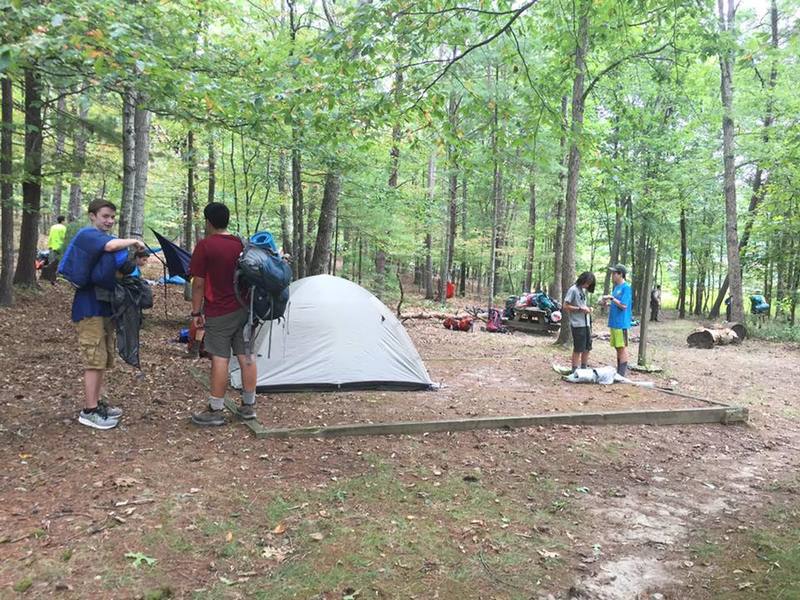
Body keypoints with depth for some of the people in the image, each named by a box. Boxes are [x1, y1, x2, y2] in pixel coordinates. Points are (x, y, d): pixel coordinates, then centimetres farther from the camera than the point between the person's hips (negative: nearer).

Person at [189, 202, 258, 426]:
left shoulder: (205, 245, -9)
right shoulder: (241, 244, 8)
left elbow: (199, 283, -10)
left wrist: (196, 312, -2)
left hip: (219, 313, -6)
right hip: (244, 308, 6)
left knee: (220, 358, -3)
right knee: (246, 356, 8)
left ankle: (215, 411, 4)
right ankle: (249, 406, 18)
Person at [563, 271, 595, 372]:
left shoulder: (583, 290, 15)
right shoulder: (573, 290, -10)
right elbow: (565, 306, -13)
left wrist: (587, 308, 4)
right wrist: (580, 309, -18)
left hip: (586, 323, 8)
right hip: (577, 324, -8)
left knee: (587, 348, 13)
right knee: (578, 349, -2)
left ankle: (584, 369, 24)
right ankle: (575, 371, 6)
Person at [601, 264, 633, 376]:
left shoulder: (626, 287, -12)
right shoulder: (616, 287, 14)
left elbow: (623, 305, -16)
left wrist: (611, 298, -14)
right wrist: (607, 302, 4)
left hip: (621, 323, -9)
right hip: (614, 322, 9)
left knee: (622, 347, -3)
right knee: (617, 347, 14)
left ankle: (622, 373, 2)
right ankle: (619, 371, 22)